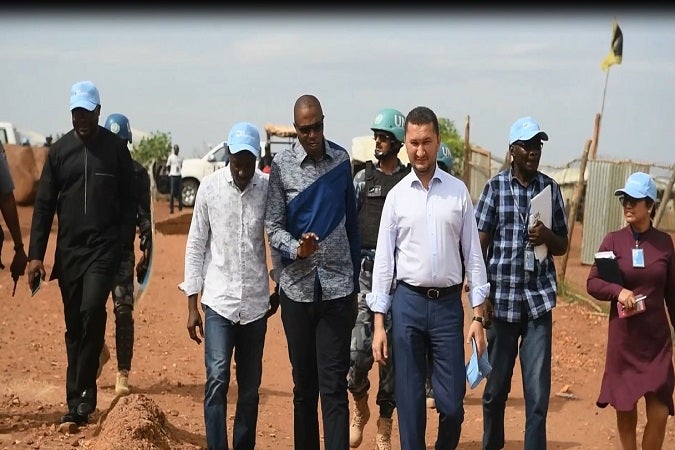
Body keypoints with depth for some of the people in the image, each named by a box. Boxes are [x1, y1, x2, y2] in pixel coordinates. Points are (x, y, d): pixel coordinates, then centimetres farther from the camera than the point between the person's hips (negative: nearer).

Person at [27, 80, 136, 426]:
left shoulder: (116, 148, 3)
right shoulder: (59, 150, 7)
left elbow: (128, 201, 5)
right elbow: (44, 205, 6)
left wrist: (125, 242, -5)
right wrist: (35, 255, 0)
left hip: (105, 247, -3)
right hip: (69, 249, 3)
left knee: (92, 310, -20)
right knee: (74, 325, 6)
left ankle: (84, 394, -9)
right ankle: (77, 401, 14)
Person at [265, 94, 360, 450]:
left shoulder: (341, 159, 6)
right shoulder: (282, 164, -1)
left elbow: (351, 220, 12)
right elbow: (272, 226, -1)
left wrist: (354, 282, 13)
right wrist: (297, 248, -22)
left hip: (337, 288, 0)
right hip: (297, 287, 0)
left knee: (334, 386, -3)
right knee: (304, 383, 11)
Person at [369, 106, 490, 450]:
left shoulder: (458, 192, 4)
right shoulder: (397, 196, 3)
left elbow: (473, 254, 5)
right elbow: (384, 260, 3)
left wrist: (478, 316, 0)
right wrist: (379, 324, -1)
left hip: (448, 304, 0)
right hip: (408, 303, 0)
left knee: (452, 402, 2)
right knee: (409, 400, 5)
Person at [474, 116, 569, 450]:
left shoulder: (551, 188, 7)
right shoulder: (495, 187, 0)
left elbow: (562, 247, 13)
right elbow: (480, 245, 1)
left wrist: (548, 237, -9)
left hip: (539, 300, 1)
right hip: (502, 298, -1)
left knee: (538, 392, -3)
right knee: (496, 385, 11)